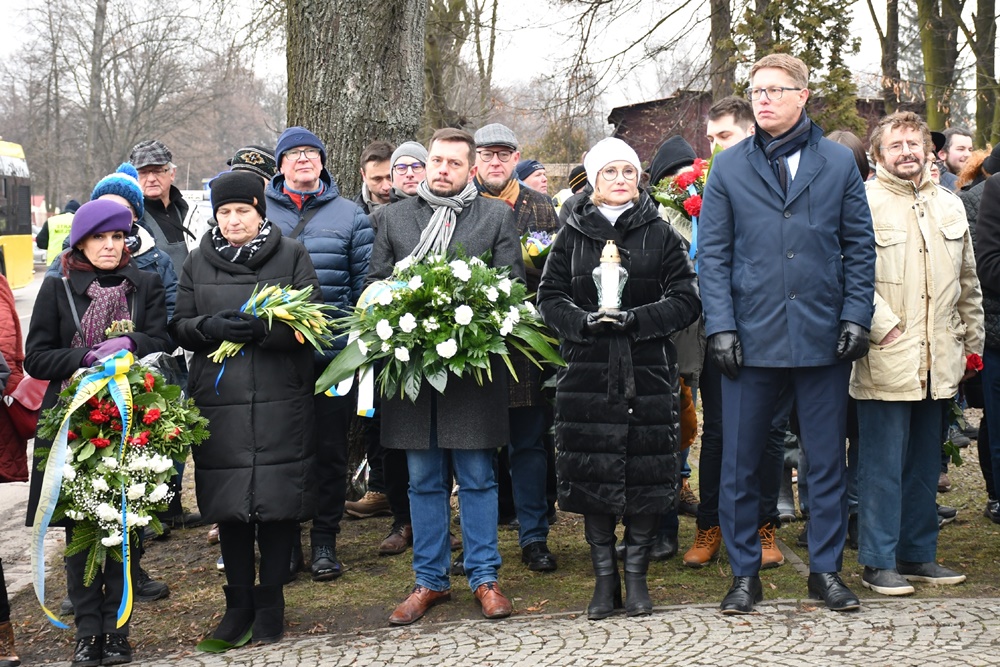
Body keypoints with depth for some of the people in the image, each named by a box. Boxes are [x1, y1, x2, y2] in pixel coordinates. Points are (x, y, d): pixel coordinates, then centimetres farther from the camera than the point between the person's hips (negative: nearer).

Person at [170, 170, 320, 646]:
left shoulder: (292, 256, 5)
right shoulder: (198, 263, 12)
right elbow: (179, 326, 9)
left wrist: (263, 329, -18)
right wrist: (212, 327, -13)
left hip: (281, 401, -2)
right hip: (219, 399, 2)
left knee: (278, 501, 0)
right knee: (229, 504, 5)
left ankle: (270, 604, 14)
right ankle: (239, 602, 19)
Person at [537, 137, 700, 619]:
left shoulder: (660, 234, 7)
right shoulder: (572, 236, 11)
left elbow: (686, 300, 0)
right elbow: (550, 298, 6)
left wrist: (635, 319, -14)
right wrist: (584, 321, -14)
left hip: (648, 371, -1)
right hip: (587, 372, 1)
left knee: (646, 473, -1)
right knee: (591, 471, 1)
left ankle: (636, 575, 13)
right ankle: (604, 577, 13)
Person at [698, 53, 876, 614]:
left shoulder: (839, 162, 5)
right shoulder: (730, 167, 5)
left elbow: (860, 246, 7)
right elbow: (714, 254, 3)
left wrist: (856, 316, -3)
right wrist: (721, 325, -6)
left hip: (824, 336, 0)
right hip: (753, 336, 0)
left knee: (828, 460, 8)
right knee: (741, 462, 4)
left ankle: (827, 568, 21)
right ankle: (745, 573, 17)